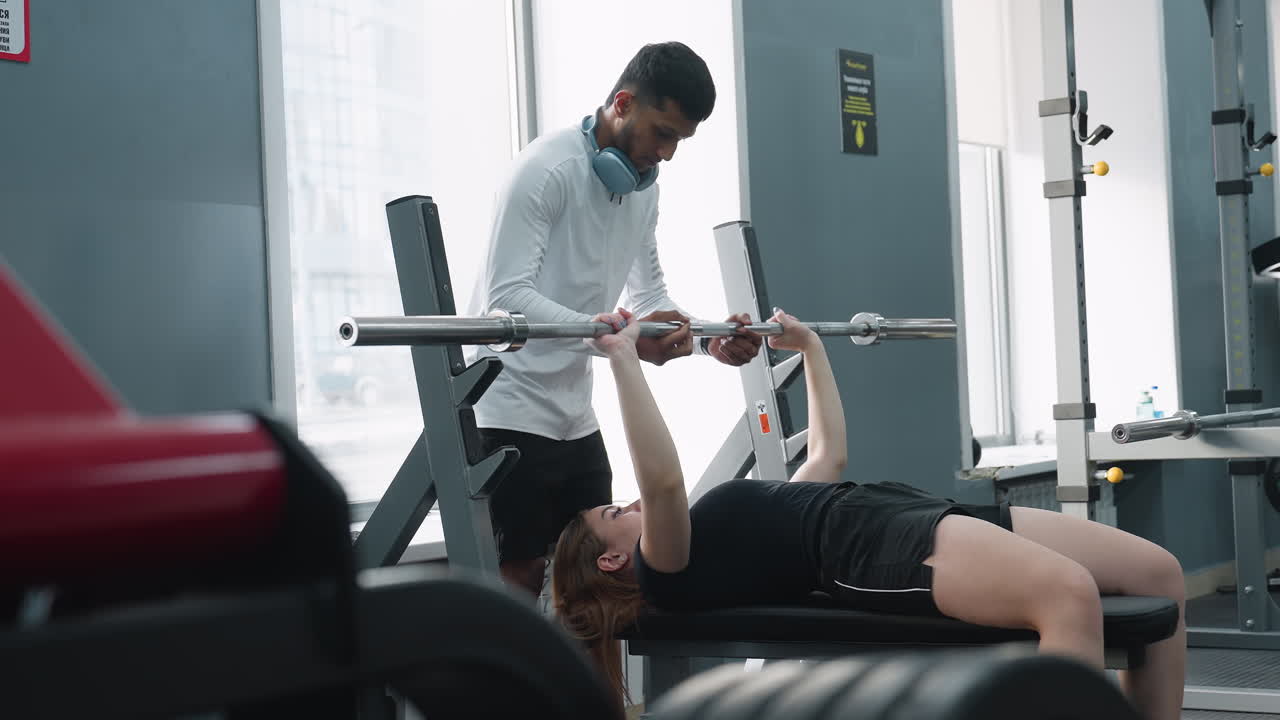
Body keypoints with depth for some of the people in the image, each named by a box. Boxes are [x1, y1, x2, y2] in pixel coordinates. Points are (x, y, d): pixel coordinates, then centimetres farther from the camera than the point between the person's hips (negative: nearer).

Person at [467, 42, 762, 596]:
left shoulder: (642, 187, 9)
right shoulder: (548, 169, -18)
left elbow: (649, 292, 18)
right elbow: (507, 296, -27)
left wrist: (708, 339, -2)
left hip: (575, 414, 9)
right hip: (512, 412, -9)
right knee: (520, 576, -8)